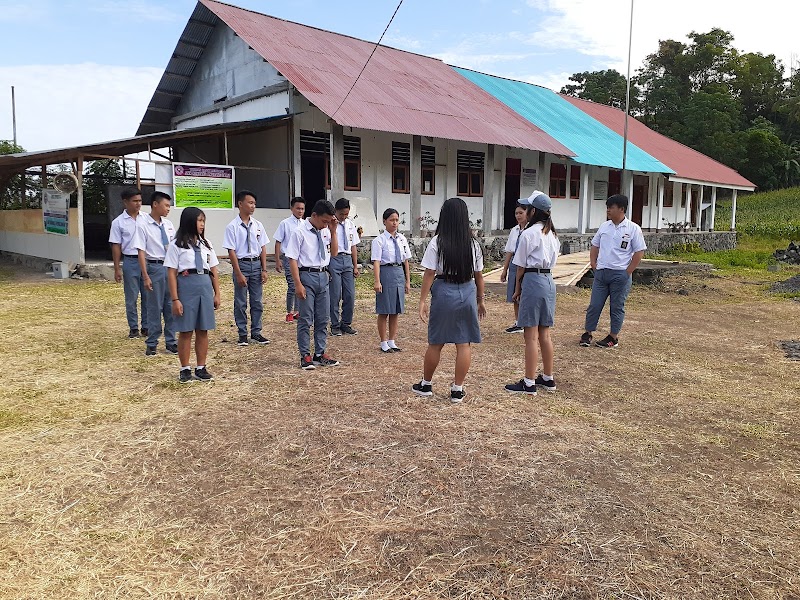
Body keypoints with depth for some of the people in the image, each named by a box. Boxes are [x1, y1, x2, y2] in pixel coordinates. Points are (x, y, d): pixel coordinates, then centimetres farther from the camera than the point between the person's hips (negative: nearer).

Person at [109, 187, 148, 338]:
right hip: (130, 261, -2)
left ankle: (146, 326, 17)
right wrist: (117, 269, -4)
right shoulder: (118, 222, -1)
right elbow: (116, 246, -1)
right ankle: (133, 328, 16)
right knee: (131, 297, 6)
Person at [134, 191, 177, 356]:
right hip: (154, 267, -5)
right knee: (154, 307, 3)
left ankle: (171, 343, 21)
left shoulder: (168, 224, 7)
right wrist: (145, 276, -15)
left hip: (171, 267, 5)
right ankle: (151, 344, 17)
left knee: (171, 306, 10)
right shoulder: (143, 224, -9)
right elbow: (141, 251, -11)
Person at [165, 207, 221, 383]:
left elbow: (214, 271, 12)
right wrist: (175, 299, -11)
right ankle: (185, 369, 15)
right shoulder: (177, 245, -3)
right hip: (186, 286, -4)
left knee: (203, 330, 8)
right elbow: (171, 274, -6)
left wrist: (217, 294, 8)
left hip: (205, 286, 4)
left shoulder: (205, 244, 11)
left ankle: (201, 368, 18)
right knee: (185, 331, 3)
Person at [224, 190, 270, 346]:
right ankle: (242, 334, 17)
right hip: (241, 264, -4)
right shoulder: (232, 226, -9)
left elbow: (263, 248, 7)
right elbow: (231, 251, -10)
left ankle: (256, 333, 20)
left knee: (257, 301, 9)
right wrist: (239, 274, -13)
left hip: (256, 264, 4)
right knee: (240, 303, 6)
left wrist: (264, 270, 3)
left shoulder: (258, 225, 4)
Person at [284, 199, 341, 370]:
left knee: (323, 318, 11)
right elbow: (293, 259, -12)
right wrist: (298, 284, -16)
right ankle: (305, 356, 11)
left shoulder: (325, 231, 6)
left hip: (323, 276, 6)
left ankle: (320, 354, 22)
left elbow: (334, 253, 11)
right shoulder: (300, 232, -11)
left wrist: (333, 231, -1)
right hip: (307, 275, -6)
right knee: (306, 319, 1)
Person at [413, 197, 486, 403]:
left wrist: (423, 301, -5)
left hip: (444, 292, -2)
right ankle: (458, 390, 13)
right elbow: (478, 275, 7)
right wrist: (480, 300, 17)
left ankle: (426, 384, 27)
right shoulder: (473, 243, 2)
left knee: (435, 343, 11)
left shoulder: (437, 242, -8)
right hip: (467, 293, 3)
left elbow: (429, 274, -10)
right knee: (464, 343, 8)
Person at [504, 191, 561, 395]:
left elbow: (521, 265, -7)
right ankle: (548, 378, 24)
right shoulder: (552, 234, 12)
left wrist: (518, 288, 4)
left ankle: (529, 383, 3)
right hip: (549, 281, 8)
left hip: (533, 280, -8)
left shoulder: (528, 233, -12)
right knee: (544, 334, 15)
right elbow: (552, 261, 11)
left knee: (531, 336, -3)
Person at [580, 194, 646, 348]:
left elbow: (639, 253, -6)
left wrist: (627, 272, -9)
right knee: (594, 305, 6)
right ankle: (587, 333, 16)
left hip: (620, 275, -4)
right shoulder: (604, 226, 8)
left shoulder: (633, 229, -6)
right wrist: (594, 265, 5)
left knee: (617, 307, 6)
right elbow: (594, 246, 17)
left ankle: (613, 337, 15)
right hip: (601, 272, 4)